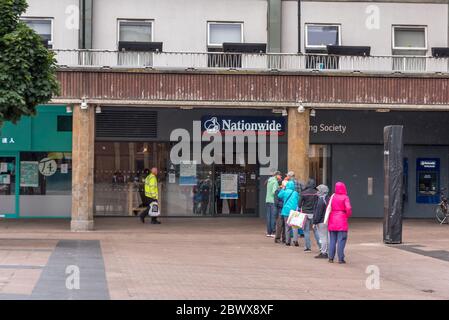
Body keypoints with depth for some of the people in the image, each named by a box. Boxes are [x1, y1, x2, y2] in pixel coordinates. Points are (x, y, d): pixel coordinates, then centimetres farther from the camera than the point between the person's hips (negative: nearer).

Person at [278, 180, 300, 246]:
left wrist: (282, 189, 20)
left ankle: (287, 241, 11)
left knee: (287, 227, 9)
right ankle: (295, 240, -15)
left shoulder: (284, 192, -2)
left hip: (286, 211, 1)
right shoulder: (295, 193, 0)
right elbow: (298, 201, 11)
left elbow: (279, 196, 14)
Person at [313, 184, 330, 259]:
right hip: (326, 221, 10)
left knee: (323, 237, -6)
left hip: (321, 222, -10)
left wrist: (315, 222, -14)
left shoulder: (321, 200, -17)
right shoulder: (327, 199, 11)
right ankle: (323, 251, 20)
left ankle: (324, 253, -4)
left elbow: (318, 213, -18)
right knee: (324, 237, 14)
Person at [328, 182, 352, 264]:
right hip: (342, 220, -4)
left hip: (332, 220, 4)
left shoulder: (333, 197, 3)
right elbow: (348, 208, -19)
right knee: (341, 240, -1)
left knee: (332, 240, 11)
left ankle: (331, 258, 12)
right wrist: (348, 215, 0)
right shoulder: (345, 197, -8)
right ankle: (340, 258, -2)